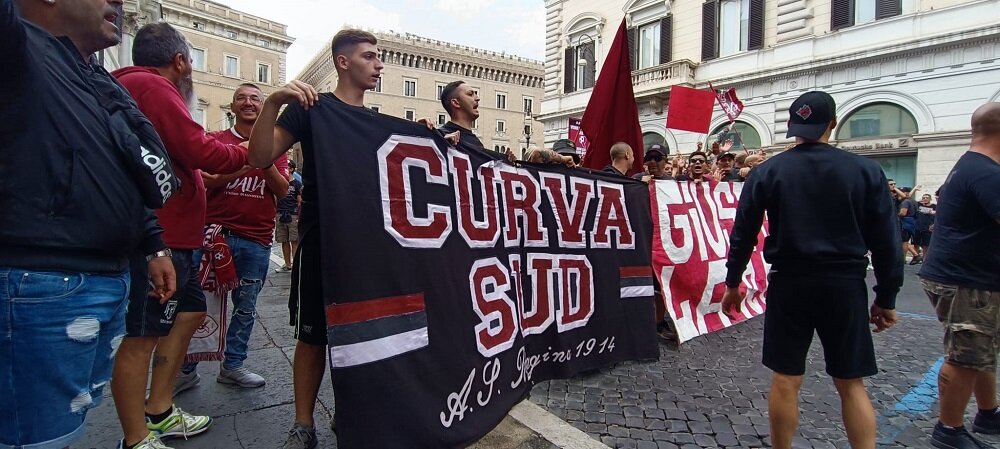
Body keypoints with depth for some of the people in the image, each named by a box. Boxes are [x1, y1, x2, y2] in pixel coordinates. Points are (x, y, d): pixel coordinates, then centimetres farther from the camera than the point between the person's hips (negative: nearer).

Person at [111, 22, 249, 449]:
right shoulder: (151, 86, -11)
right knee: (141, 336, -2)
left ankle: (159, 414, 28)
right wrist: (244, 154, 0)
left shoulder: (135, 86, 20)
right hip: (157, 236, -11)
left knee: (190, 312, 18)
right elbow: (200, 151, -17)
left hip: (170, 236, 11)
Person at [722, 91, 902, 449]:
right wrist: (886, 298, 9)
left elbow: (743, 234, 0)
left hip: (789, 283, -1)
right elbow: (885, 241, 1)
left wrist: (733, 283, 9)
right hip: (845, 285, 1)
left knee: (785, 380, 8)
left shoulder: (767, 172, -2)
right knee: (852, 384, 12)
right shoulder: (865, 170, 0)